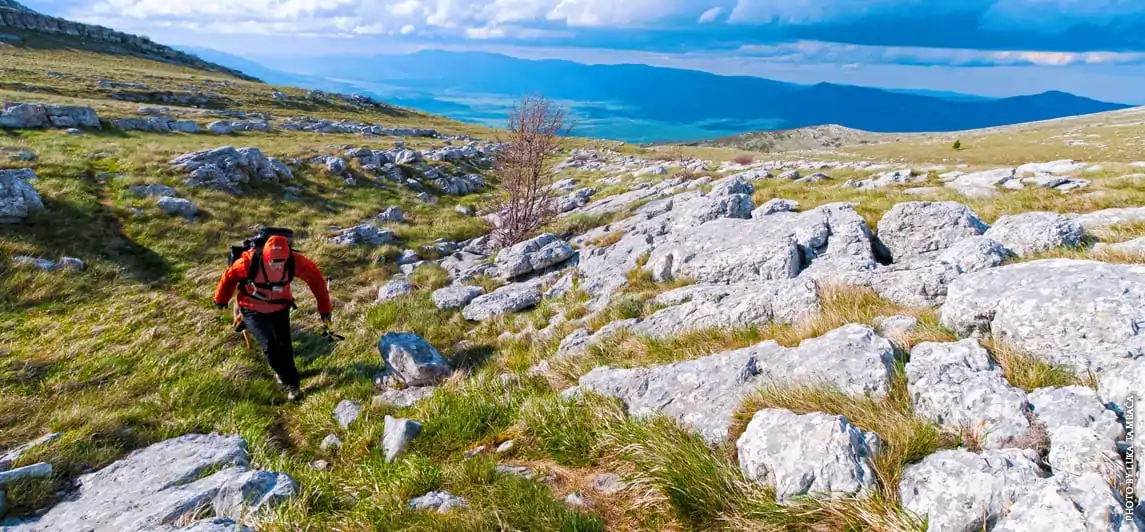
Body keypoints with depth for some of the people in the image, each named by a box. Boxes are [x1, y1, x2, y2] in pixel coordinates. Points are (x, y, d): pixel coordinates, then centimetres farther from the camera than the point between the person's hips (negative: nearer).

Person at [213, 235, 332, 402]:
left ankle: (283, 372, 41)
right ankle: (291, 384, 2)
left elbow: (314, 276, -14)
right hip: (253, 311, -2)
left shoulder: (294, 261, -27)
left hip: (280, 309, 2)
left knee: (284, 345, 9)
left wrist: (324, 306, -12)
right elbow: (230, 275, -10)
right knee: (269, 346, -15)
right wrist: (221, 299, 8)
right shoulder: (250, 261, -30)